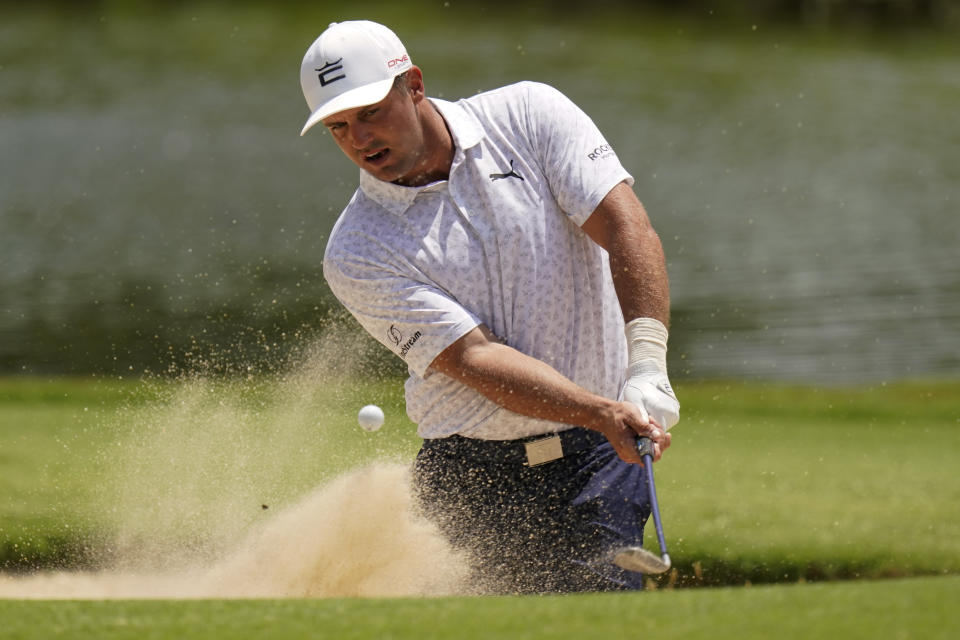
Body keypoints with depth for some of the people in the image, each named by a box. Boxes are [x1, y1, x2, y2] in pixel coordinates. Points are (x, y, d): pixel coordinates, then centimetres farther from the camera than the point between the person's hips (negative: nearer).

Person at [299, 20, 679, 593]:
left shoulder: (528, 116, 0)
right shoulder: (357, 255, -5)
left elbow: (626, 228, -10)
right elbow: (475, 359, -14)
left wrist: (647, 368, -26)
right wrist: (605, 413, -28)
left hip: (596, 461, 0)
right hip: (471, 473, 1)